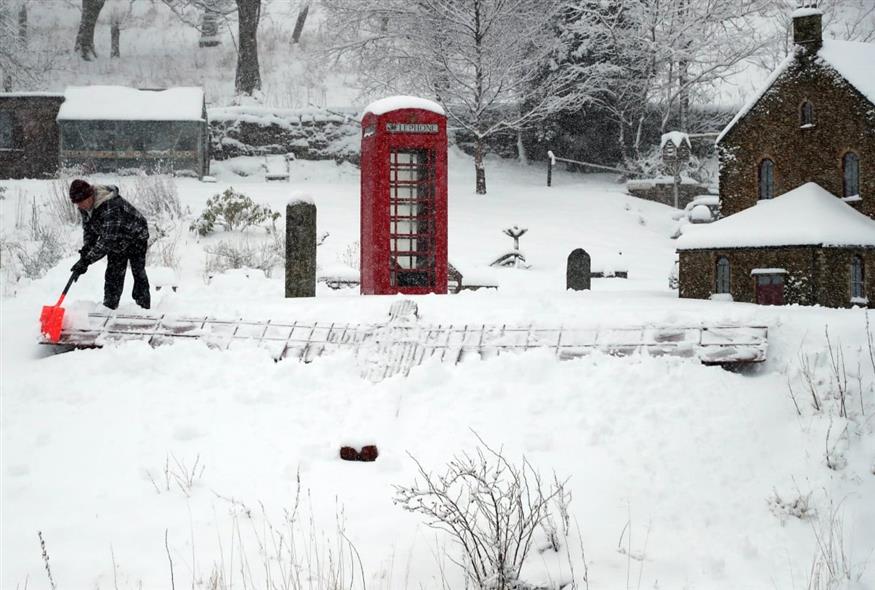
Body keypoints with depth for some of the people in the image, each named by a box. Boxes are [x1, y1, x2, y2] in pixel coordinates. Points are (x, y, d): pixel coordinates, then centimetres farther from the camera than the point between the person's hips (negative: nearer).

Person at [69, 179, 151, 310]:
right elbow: (89, 230, -1)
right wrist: (85, 251, -18)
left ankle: (144, 308, 5)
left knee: (138, 271, -3)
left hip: (135, 235, -7)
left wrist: (86, 260, -46)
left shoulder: (110, 206, -42)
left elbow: (108, 240, -44)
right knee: (113, 274, 3)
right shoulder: (85, 207, -15)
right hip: (117, 240, 7)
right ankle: (109, 308, 6)